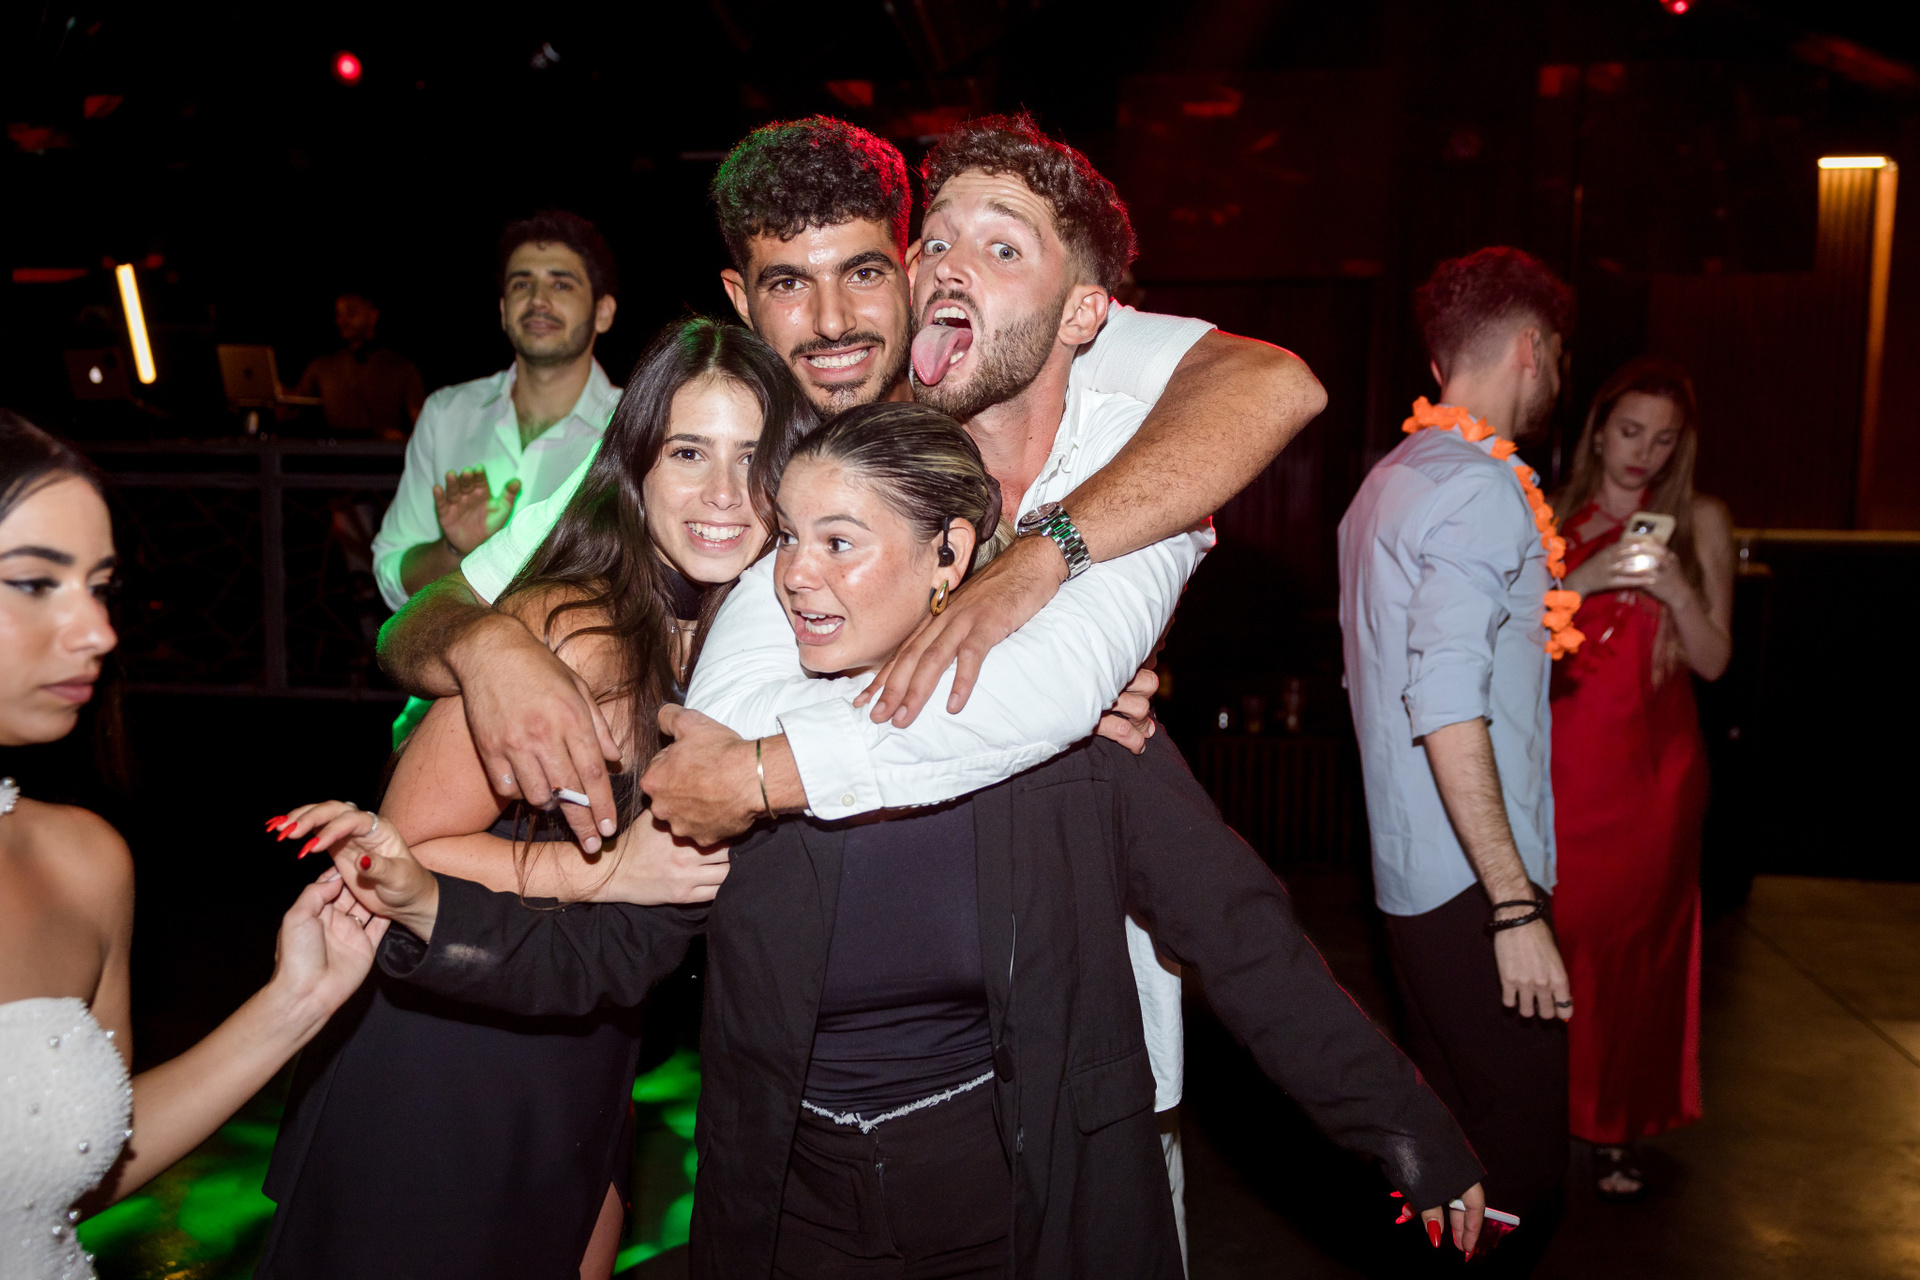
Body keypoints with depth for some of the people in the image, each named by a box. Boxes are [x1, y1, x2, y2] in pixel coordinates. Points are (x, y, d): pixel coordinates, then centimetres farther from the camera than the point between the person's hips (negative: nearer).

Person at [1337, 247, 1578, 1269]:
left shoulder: (1392, 477, 17)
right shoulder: (1481, 488, -14)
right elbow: (1448, 711, -22)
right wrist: (1515, 907, -21)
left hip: (1409, 873, 10)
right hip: (1473, 881, -10)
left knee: (1450, 1136, 20)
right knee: (1518, 1172, -4)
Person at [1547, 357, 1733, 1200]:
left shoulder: (1700, 522, 5)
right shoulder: (1550, 520, 5)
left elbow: (1714, 662, 1)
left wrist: (1678, 591, -16)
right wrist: (1581, 581, -17)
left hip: (1653, 767, 1)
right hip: (1562, 761, 0)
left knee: (1636, 946, 5)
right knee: (1555, 938, -2)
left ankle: (1615, 1131, 18)